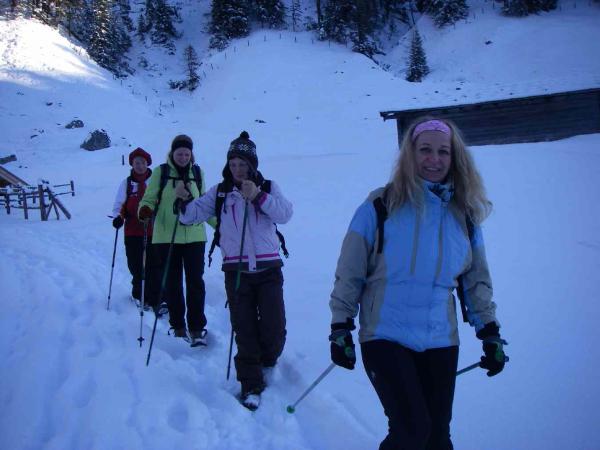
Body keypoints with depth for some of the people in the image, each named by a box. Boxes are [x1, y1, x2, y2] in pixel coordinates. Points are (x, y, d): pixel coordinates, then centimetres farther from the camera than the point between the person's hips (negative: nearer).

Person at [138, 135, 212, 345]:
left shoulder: (197, 173, 8)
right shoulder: (161, 173, 0)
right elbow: (149, 198, -1)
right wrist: (145, 209, -24)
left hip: (194, 236, 1)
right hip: (166, 236, -1)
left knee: (195, 281, -3)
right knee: (172, 282, 7)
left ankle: (196, 327, 5)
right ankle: (178, 326, 20)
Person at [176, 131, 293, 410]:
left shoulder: (268, 187, 3)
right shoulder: (220, 192, 7)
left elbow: (285, 213, -14)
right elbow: (194, 214, 0)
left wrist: (258, 196, -26)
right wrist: (184, 201, -21)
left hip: (268, 268, 0)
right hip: (236, 270, 1)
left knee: (274, 329, 1)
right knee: (244, 330, 3)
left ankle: (267, 361, 33)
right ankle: (251, 385, 16)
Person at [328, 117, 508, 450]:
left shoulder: (464, 216, 6)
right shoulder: (381, 206, -6)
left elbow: (477, 280, 14)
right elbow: (349, 273, -2)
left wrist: (490, 333, 11)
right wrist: (340, 329, -3)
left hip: (441, 341, 4)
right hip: (385, 337, -4)